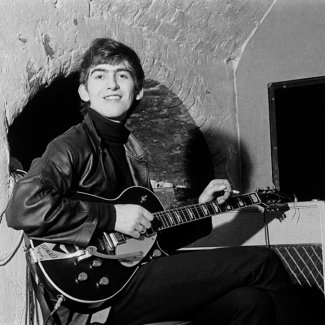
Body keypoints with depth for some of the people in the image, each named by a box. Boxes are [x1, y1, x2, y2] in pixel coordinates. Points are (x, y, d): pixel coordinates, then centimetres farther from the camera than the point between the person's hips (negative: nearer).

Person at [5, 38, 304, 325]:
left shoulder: (132, 149, 18)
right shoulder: (72, 147, -8)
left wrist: (200, 205, 16)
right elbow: (22, 208, -25)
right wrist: (111, 216, -22)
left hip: (136, 276, 7)